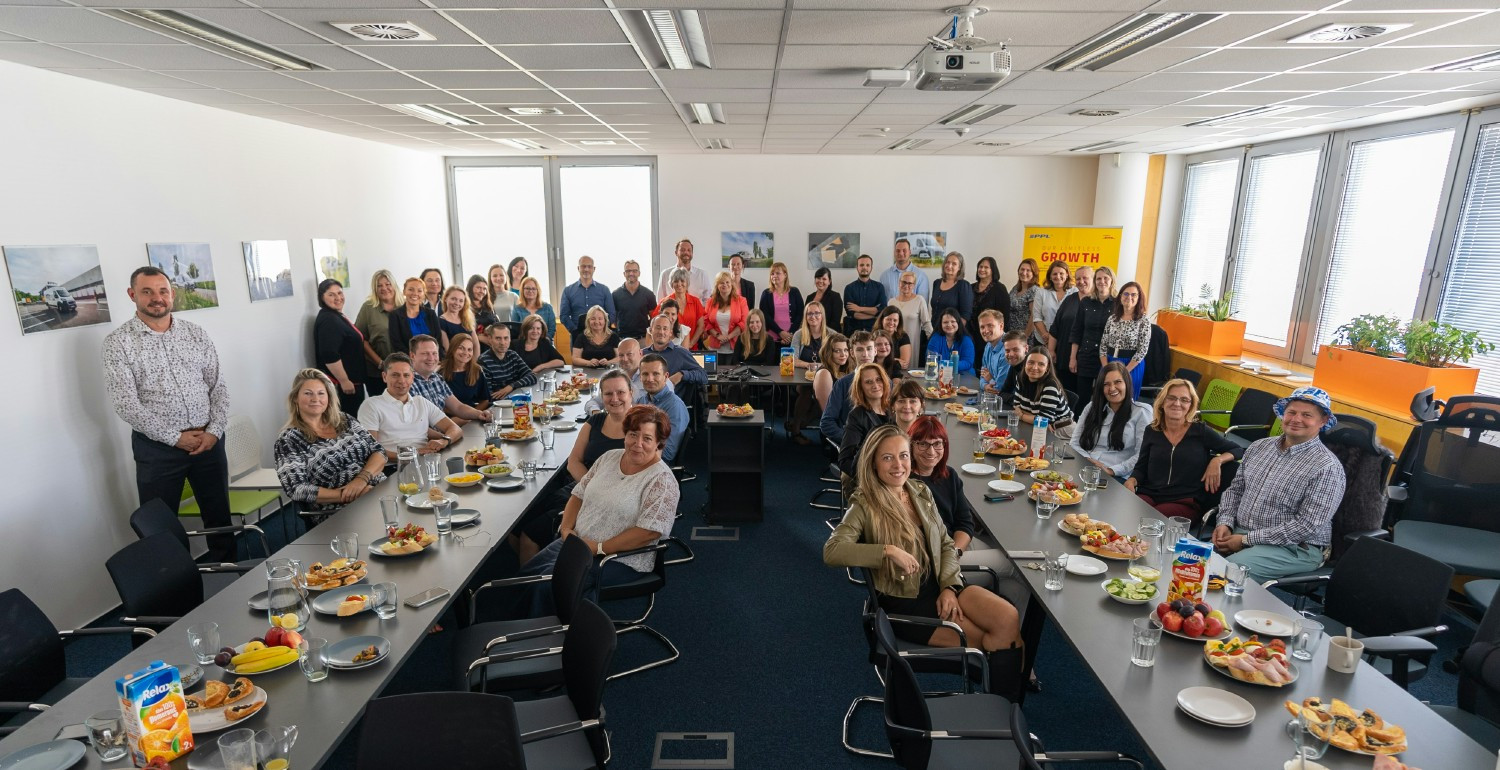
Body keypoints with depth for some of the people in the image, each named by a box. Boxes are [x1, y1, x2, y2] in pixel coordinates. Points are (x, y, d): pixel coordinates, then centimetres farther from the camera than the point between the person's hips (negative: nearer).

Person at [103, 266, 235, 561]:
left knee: (219, 516, 14)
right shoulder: (117, 343, -5)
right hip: (157, 448, -3)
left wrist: (214, 431, -7)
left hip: (208, 441, 3)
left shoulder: (195, 333, 5)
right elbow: (126, 404, -11)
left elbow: (218, 386, 5)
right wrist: (175, 437, -14)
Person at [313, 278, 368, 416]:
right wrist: (344, 381, -22)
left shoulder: (336, 316, 15)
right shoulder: (328, 320, -16)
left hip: (352, 380, 10)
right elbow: (329, 356, -25)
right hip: (343, 384, -10)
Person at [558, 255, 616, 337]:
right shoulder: (568, 290, 9)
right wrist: (575, 331, -10)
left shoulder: (604, 289, 8)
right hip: (578, 336, 0)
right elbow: (564, 315, 5)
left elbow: (611, 314, 4)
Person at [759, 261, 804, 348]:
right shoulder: (766, 294, 7)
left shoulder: (794, 292, 7)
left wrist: (790, 333, -9)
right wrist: (780, 332, -11)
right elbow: (765, 316, 0)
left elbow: (800, 314, 3)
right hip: (772, 339, 0)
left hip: (791, 338, 0)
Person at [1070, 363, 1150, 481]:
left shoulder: (1141, 412, 7)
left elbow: (1142, 455, -3)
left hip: (1117, 479, -3)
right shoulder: (1092, 408, 20)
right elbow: (1075, 443, 14)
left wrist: (1112, 471, -14)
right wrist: (1088, 461, -6)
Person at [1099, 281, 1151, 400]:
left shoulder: (1144, 321, -6)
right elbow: (1103, 345, 4)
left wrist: (1124, 371, -14)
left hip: (1132, 367, -3)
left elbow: (1142, 351, -11)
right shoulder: (1112, 318, 5)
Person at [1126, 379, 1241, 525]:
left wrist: (1217, 460, -8)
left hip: (1187, 502, -3)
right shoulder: (1151, 431, 13)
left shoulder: (1201, 432, 6)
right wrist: (1131, 481, -6)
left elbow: (1237, 450, 13)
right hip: (1149, 496, 3)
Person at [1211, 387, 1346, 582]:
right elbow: (1235, 489, 17)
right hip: (1237, 533, 6)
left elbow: (1307, 526, -17)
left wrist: (1246, 540, -16)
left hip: (1294, 547, -6)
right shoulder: (1259, 447, 9)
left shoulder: (1327, 467, -10)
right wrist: (1225, 523, -3)